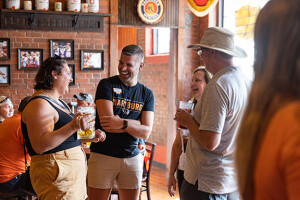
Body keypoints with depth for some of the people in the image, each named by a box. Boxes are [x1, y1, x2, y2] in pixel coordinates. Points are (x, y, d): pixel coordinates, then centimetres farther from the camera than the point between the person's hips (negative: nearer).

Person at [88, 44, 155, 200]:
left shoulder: (147, 94, 6)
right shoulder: (106, 85, -3)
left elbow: (145, 133, -5)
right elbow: (106, 123, -15)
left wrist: (123, 123, -20)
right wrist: (136, 123, -10)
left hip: (132, 157, 3)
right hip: (103, 156, -3)